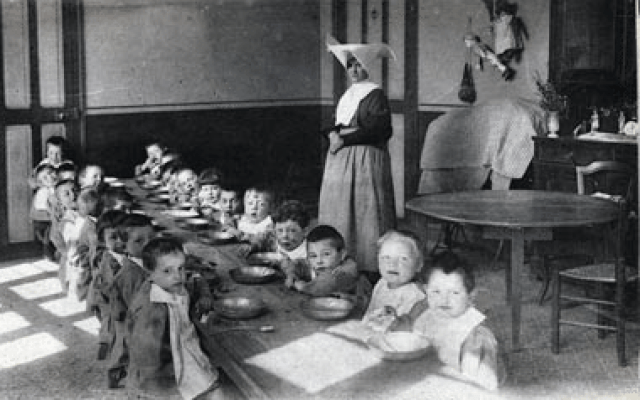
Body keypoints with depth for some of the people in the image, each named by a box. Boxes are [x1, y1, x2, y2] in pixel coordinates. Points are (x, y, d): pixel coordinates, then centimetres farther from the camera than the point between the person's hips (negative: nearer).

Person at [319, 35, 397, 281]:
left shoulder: (375, 94, -5)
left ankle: (370, 267, -4)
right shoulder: (348, 95, 19)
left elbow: (379, 129, -15)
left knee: (364, 211, -8)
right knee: (340, 211, 6)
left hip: (365, 159, -8)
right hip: (341, 160, 8)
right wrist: (334, 134, -2)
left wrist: (345, 139, -13)